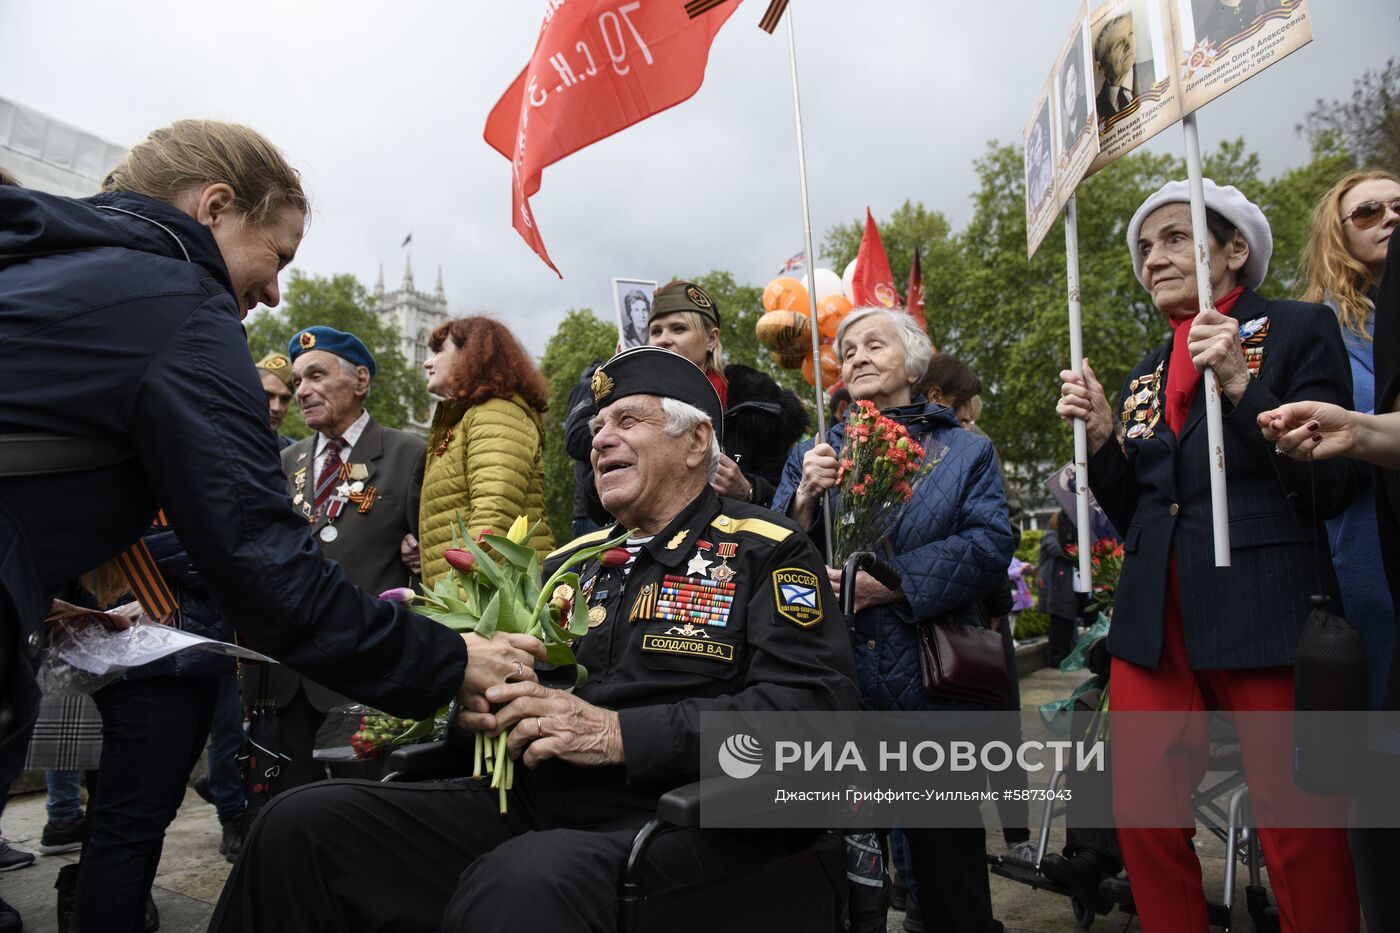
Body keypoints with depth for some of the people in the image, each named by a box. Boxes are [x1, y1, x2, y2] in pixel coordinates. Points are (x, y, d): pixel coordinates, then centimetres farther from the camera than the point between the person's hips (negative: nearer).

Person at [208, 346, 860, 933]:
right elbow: (505, 661, 28)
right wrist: (477, 696, 1)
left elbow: (818, 704, -13)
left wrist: (620, 734, -20)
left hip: (676, 820, -6)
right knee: (300, 824, -9)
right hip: (527, 799, 7)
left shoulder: (765, 551, 1)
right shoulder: (574, 559, 21)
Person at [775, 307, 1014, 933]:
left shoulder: (965, 452, 9)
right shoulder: (812, 456, 15)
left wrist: (892, 582, -18)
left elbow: (992, 544, -7)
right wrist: (805, 499, -13)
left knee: (950, 867, 7)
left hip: (932, 686, -1)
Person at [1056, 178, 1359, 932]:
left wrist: (1238, 385, -15)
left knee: (1300, 837, 2)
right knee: (1142, 821, 5)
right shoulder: (1143, 378, 17)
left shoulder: (1299, 329, 3)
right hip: (1155, 623, 5)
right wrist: (1100, 436, 1)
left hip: (1265, 615, -5)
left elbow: (1332, 487, -7)